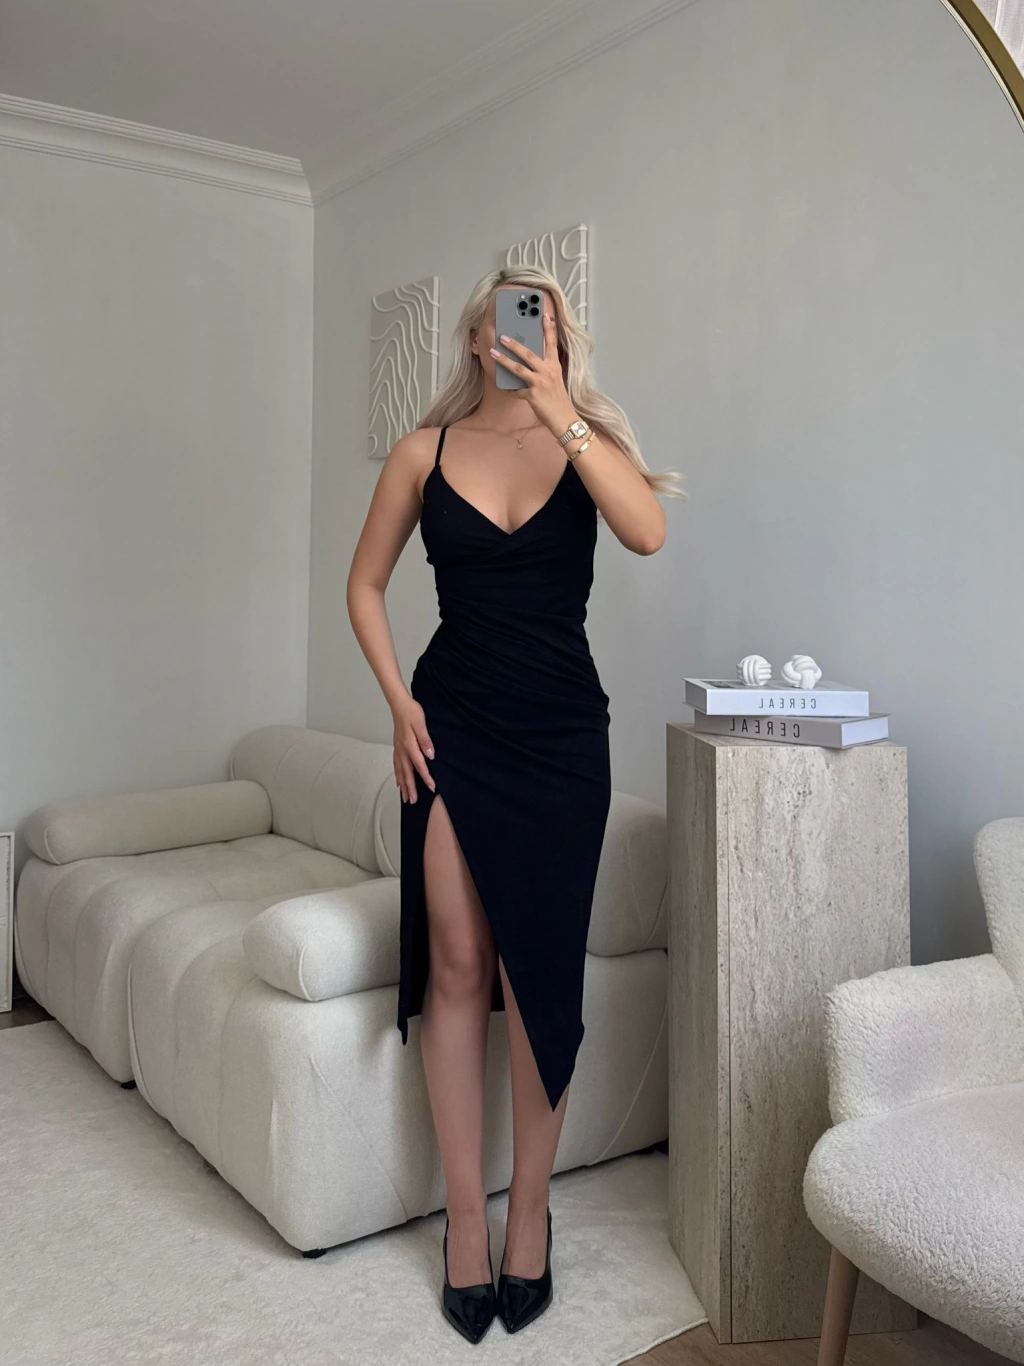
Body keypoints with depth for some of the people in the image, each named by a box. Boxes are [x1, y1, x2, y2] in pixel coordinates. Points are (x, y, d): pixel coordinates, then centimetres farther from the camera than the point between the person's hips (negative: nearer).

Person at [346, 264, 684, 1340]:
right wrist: (399, 702, 0)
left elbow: (648, 531, -19)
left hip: (560, 733, 0)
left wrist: (561, 415, -23)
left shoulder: (589, 439, 2)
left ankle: (529, 1211, 21)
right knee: (455, 967, 2)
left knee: (540, 969, 3)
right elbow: (365, 583, 10)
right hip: (452, 726, 1)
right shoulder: (428, 449, 4)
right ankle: (465, 1217, 16)